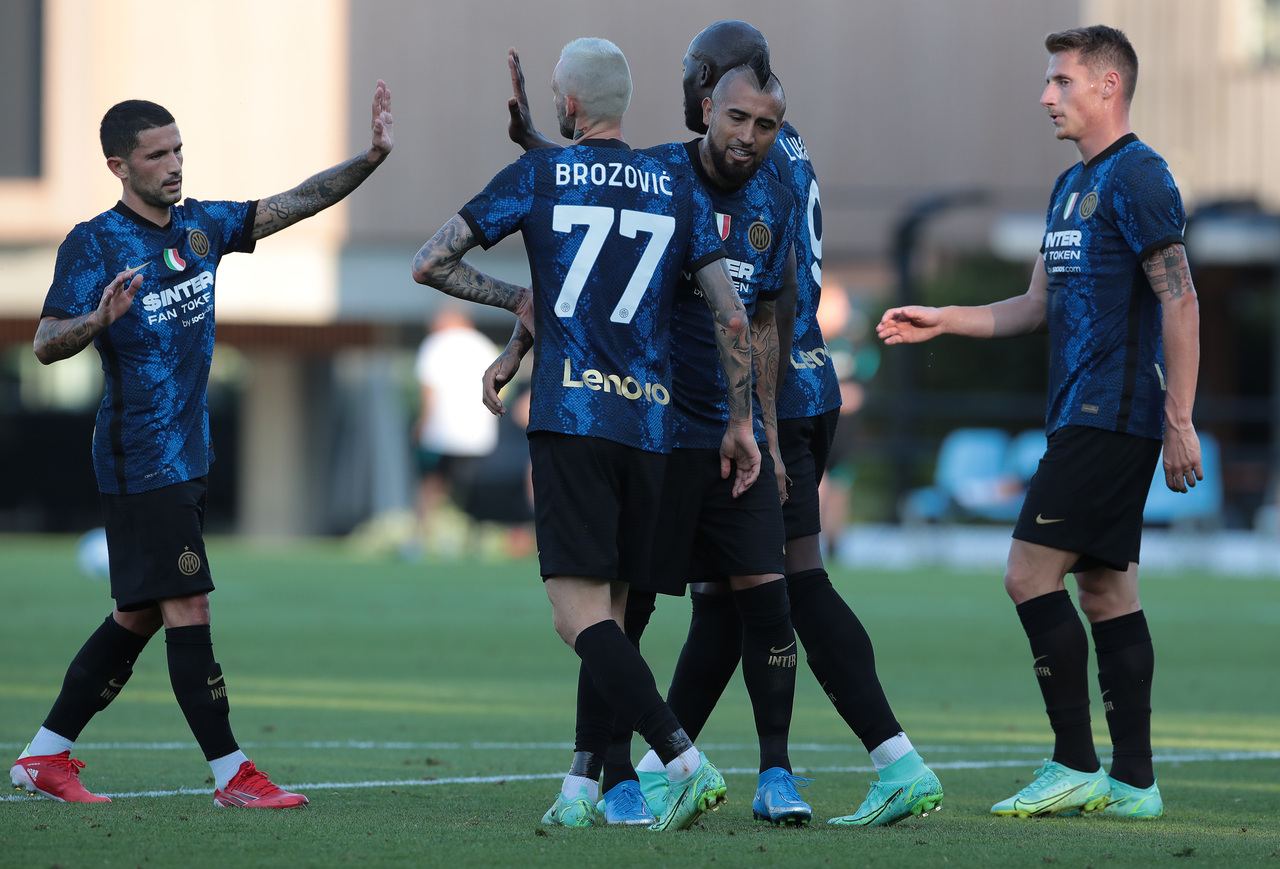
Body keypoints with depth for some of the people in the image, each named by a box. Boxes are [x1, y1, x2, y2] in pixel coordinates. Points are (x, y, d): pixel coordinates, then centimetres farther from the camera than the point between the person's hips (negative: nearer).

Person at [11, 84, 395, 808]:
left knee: (140, 616, 11)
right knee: (188, 609, -10)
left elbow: (293, 205, 11)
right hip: (139, 458, -8)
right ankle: (231, 774, -8)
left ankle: (45, 756, 18)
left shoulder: (201, 225, 9)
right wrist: (100, 320, -38)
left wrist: (370, 159, -1)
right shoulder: (94, 245, -11)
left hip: (190, 451, 8)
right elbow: (47, 344, -17)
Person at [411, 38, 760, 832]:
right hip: (650, 425, 4)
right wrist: (740, 423, 13)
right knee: (610, 611, 13)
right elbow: (733, 317, 5)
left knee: (582, 614, -9)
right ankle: (582, 788, 10)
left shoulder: (538, 176, 4)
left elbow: (429, 263, 6)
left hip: (570, 419, -4)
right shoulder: (678, 192, 10)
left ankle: (687, 763, -23)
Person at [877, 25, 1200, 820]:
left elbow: (1180, 302, -16)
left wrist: (1180, 421, -21)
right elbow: (1040, 306, 25)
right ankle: (1133, 781, 8)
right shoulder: (1072, 186, 19)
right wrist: (944, 321, 18)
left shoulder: (1138, 178, -11)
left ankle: (1076, 766, -8)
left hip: (1111, 418, -10)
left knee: (1032, 572, -11)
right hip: (1083, 418, 10)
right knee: (1106, 587, 7)